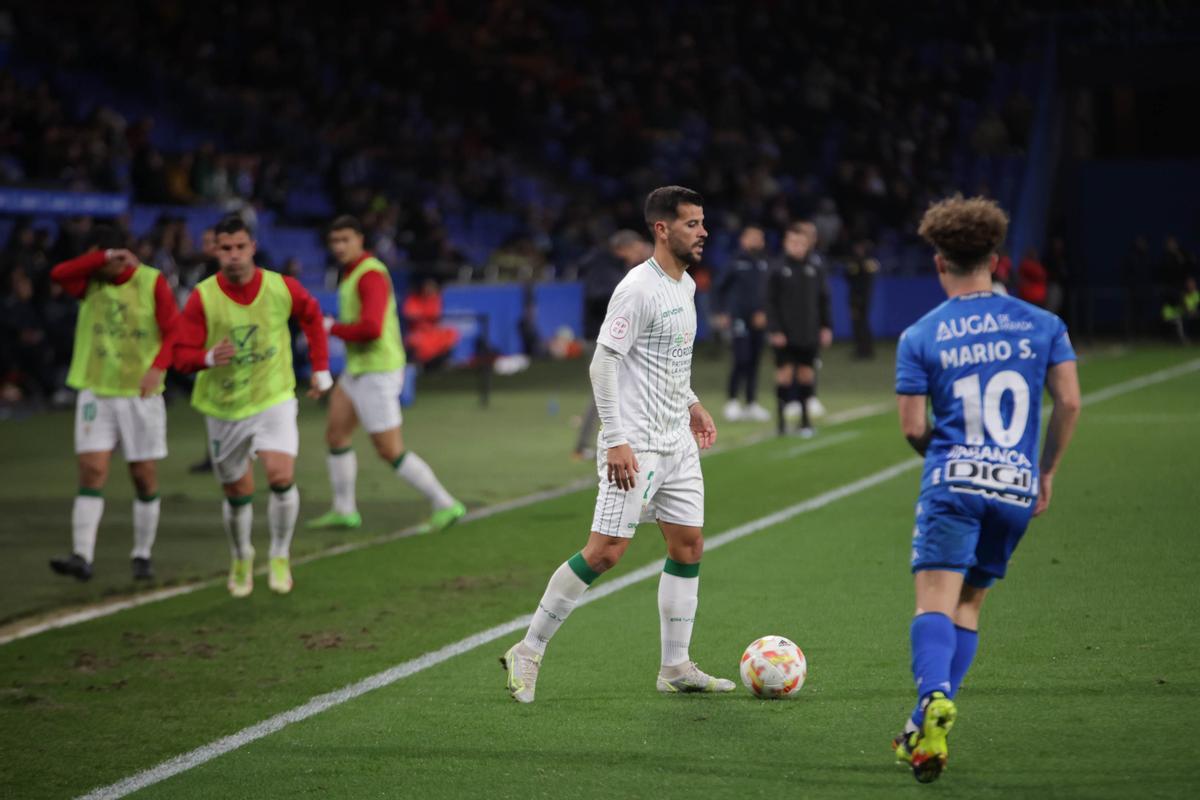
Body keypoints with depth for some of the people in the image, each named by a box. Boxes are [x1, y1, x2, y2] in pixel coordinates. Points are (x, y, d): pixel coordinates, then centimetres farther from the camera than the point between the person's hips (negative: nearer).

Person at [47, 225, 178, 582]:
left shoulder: (152, 281, -4)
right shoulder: (89, 281, 3)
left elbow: (174, 331, -8)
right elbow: (58, 274, -17)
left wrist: (158, 367, -24)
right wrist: (104, 257, -23)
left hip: (141, 394, -1)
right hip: (96, 392, 1)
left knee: (145, 478, 4)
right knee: (91, 471, -10)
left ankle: (143, 556, 16)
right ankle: (82, 557, -15)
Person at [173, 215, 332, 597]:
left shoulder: (281, 287, -10)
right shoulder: (202, 297, -13)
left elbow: (311, 315, 11)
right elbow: (182, 354, -13)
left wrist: (321, 368, 11)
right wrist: (209, 358, -35)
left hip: (273, 398, -1)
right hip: (223, 407, 1)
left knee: (281, 476, -21)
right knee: (237, 493, 10)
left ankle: (280, 557, 1)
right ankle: (241, 558, 38)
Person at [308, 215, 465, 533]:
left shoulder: (371, 275, -20)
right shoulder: (350, 273, 12)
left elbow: (370, 328, -30)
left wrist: (331, 327, -18)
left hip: (377, 373, -10)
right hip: (356, 370, 10)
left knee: (390, 451, -5)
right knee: (335, 434, 12)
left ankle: (445, 504, 2)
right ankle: (344, 510, 21)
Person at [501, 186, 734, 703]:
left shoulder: (685, 286, 13)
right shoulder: (638, 289, -16)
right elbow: (603, 362, -18)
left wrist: (691, 404, 19)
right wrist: (616, 440, -22)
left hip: (677, 443, 9)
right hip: (636, 446, -9)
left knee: (689, 547, 7)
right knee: (605, 551, -11)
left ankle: (675, 668, 15)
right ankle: (528, 652, -1)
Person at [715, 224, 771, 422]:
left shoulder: (765, 265, 7)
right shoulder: (737, 263, -2)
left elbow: (770, 292, 11)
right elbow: (721, 288, 7)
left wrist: (764, 313, 0)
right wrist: (724, 312, 4)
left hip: (759, 321, 4)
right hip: (740, 318, -4)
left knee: (754, 362, 7)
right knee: (742, 360, -11)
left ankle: (751, 404, 13)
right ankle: (732, 402, 0)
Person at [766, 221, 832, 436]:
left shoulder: (816, 267, 2)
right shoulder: (778, 268, -7)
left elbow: (823, 299, 8)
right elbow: (771, 302, -5)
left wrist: (826, 327, 4)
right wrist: (775, 330, -11)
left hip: (809, 333, 3)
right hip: (785, 334, -3)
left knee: (806, 373, 9)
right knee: (784, 372, -2)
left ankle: (805, 418, 19)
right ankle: (781, 420, 6)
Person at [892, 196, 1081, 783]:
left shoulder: (919, 337, 2)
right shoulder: (1043, 325, 8)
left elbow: (912, 428, -1)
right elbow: (1069, 403, 4)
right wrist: (1047, 473, 15)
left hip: (954, 480, -3)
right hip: (1017, 488, 3)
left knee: (935, 601, -9)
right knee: (969, 604, 14)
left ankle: (933, 698, -36)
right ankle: (928, 730, 10)